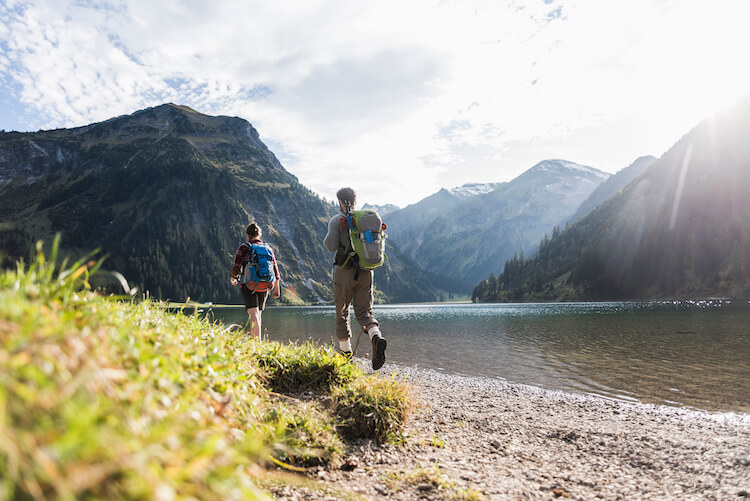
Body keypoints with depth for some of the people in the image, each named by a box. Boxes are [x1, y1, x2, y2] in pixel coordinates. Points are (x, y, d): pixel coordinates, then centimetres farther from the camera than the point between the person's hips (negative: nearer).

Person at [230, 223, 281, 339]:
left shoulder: (243, 248, -2)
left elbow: (236, 268, -4)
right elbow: (275, 269, 7)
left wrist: (233, 279, 18)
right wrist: (277, 288, 15)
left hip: (248, 285, -4)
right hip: (264, 287, 4)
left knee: (253, 314, -11)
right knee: (258, 313, 19)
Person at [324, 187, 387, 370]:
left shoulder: (336, 220, -2)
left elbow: (331, 246, -11)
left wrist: (326, 240, 6)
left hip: (344, 272, -3)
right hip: (366, 272, 3)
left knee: (342, 313, 11)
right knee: (364, 311, 6)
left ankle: (346, 353, 15)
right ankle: (377, 338, -22)